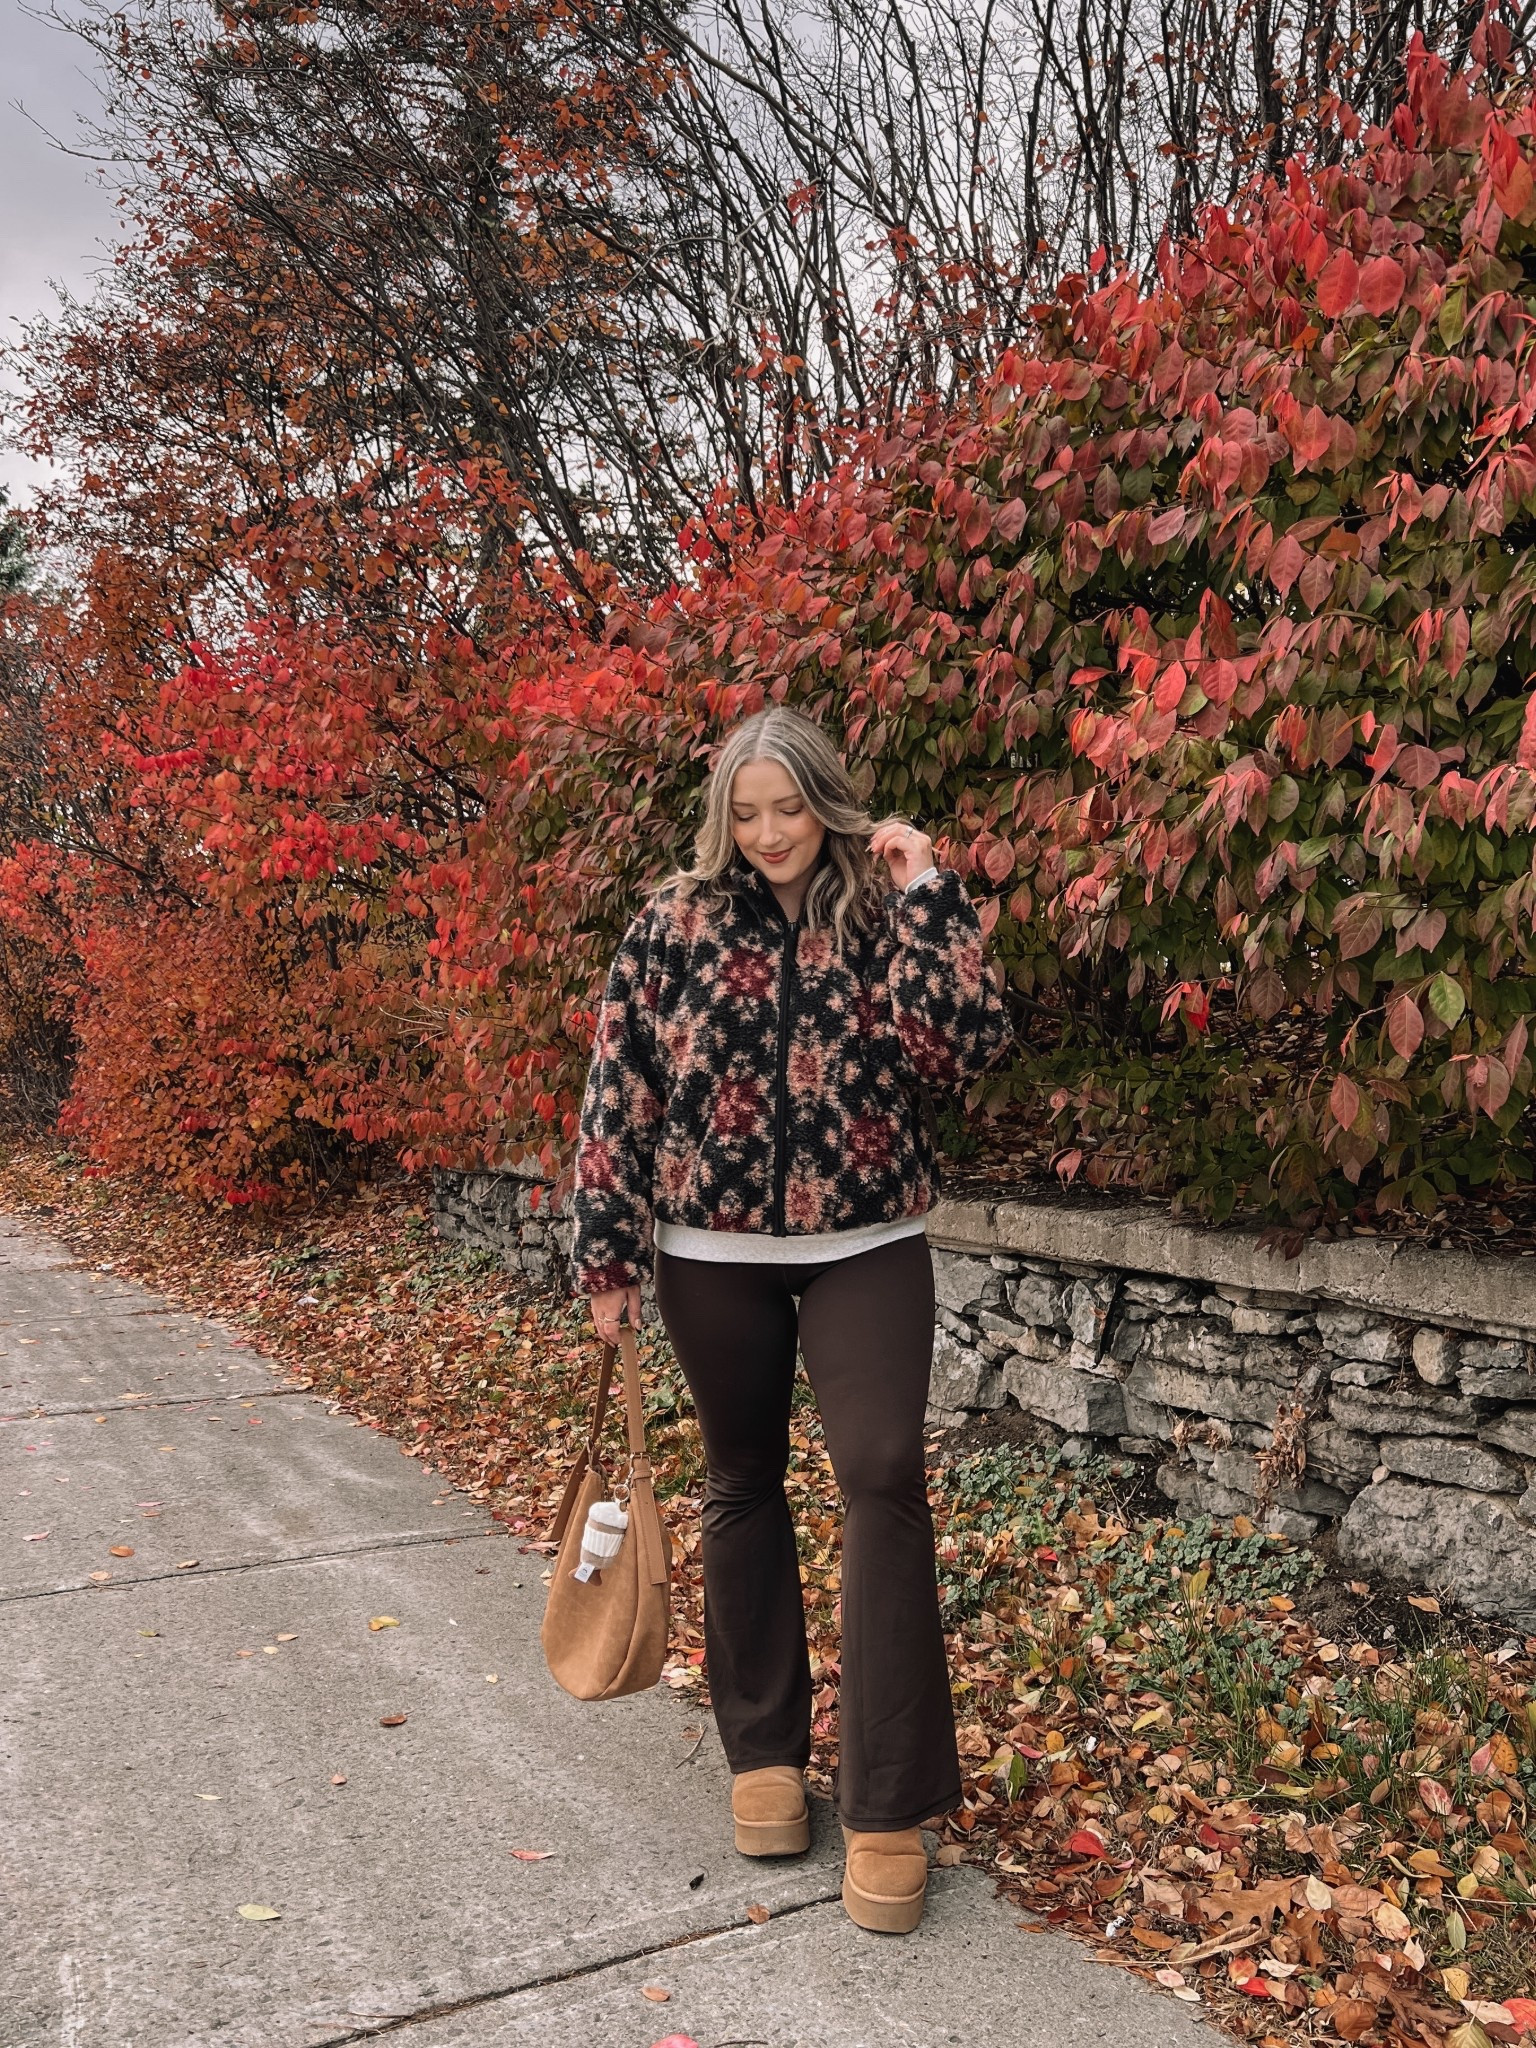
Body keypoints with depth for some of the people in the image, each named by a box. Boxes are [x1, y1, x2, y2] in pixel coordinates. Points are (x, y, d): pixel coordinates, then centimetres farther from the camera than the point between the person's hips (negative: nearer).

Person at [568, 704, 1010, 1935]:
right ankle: (764, 1748, 31)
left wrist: (928, 895, -16)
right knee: (742, 1484, 12)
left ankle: (889, 1804, -1)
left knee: (882, 1473, -13)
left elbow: (967, 1045, -15)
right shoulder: (675, 923, 0)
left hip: (866, 1247, -1)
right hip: (714, 1255, 1)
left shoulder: (883, 912, -1)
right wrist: (609, 1256, -2)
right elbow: (621, 1091, 0)